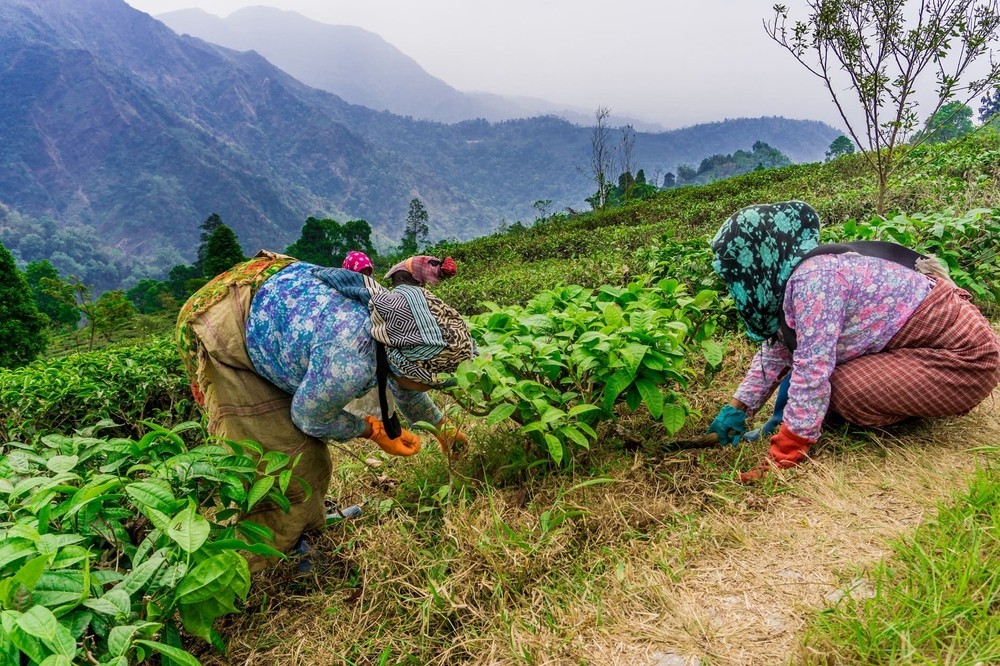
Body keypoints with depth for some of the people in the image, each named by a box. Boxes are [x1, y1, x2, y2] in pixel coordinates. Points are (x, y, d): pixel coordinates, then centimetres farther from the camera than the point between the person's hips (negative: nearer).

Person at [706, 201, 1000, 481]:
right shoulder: (788, 276, -1)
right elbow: (775, 349, 6)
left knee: (842, 389, -22)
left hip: (966, 357, -9)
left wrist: (783, 456, -26)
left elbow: (812, 370, -31)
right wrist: (738, 408, 1)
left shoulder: (813, 278, -29)